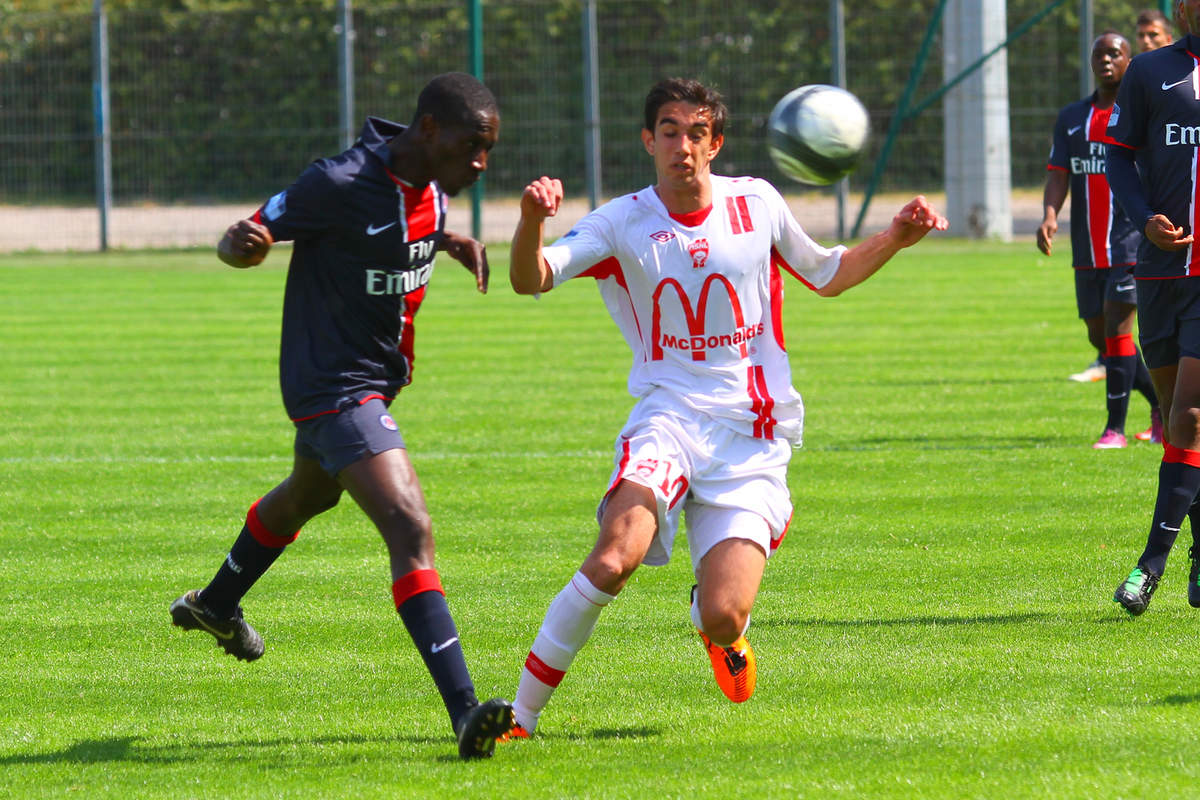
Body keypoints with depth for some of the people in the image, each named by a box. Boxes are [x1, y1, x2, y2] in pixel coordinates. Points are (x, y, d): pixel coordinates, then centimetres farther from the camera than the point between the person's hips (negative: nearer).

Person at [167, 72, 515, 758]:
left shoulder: (431, 184, 0)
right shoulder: (339, 184, -25)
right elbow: (241, 242, -16)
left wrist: (451, 241, 2)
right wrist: (243, 243, -41)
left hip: (376, 379, 10)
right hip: (336, 386, -10)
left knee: (308, 494, 34)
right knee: (412, 529, -24)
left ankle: (216, 605, 62)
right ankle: (465, 713, -33)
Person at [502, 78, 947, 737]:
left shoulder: (757, 204, 7)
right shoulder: (623, 223, 0)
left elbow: (826, 275, 24)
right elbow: (530, 281, -14)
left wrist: (896, 238, 7)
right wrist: (532, 220, -35)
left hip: (752, 435, 1)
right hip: (669, 417, -1)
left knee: (724, 621, -13)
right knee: (616, 557, -31)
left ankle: (715, 622, 28)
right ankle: (522, 712, -19)